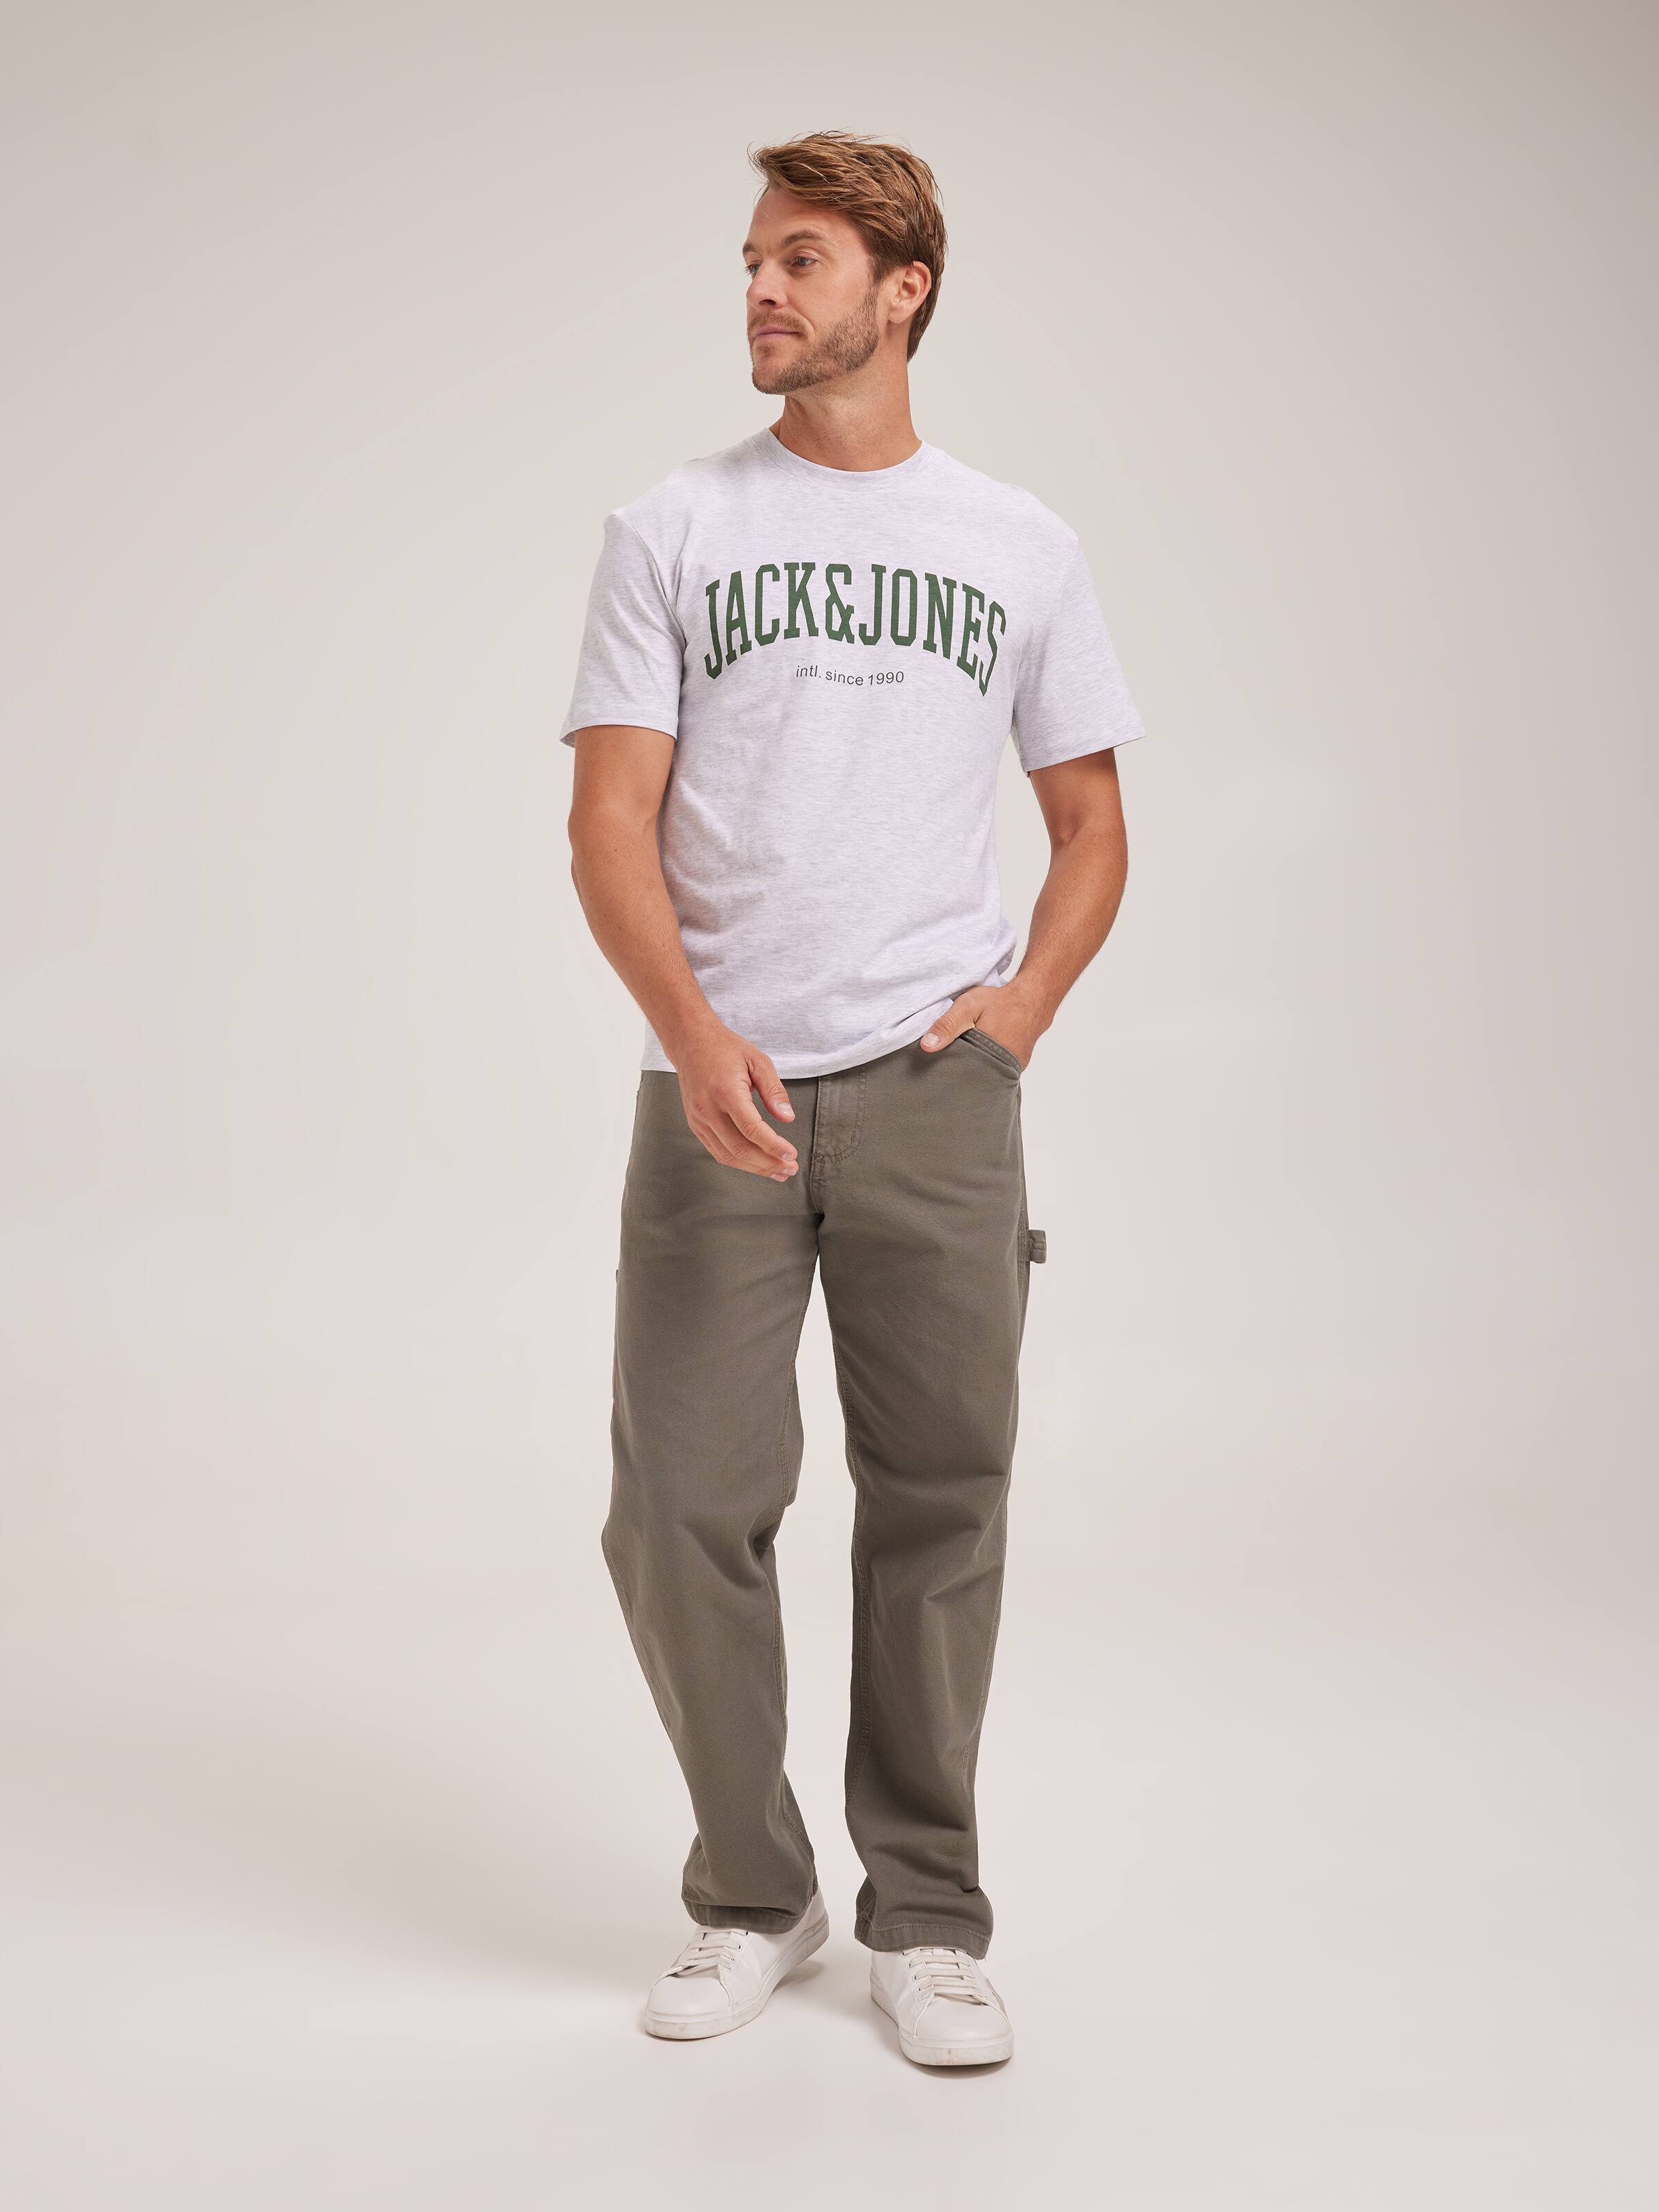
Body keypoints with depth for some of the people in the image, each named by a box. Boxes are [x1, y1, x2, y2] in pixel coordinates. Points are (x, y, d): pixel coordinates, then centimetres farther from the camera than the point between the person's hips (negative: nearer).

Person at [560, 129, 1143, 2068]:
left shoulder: (1020, 548, 12)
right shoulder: (673, 531, 7)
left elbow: (1092, 827, 16)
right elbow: (611, 823, -2)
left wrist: (1022, 1002, -2)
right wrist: (692, 1030, -19)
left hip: (933, 1098, 1)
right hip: (716, 1092, 0)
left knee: (937, 1504, 4)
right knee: (684, 1509, 0)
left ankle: (926, 1920, 20)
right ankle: (751, 1898, 21)